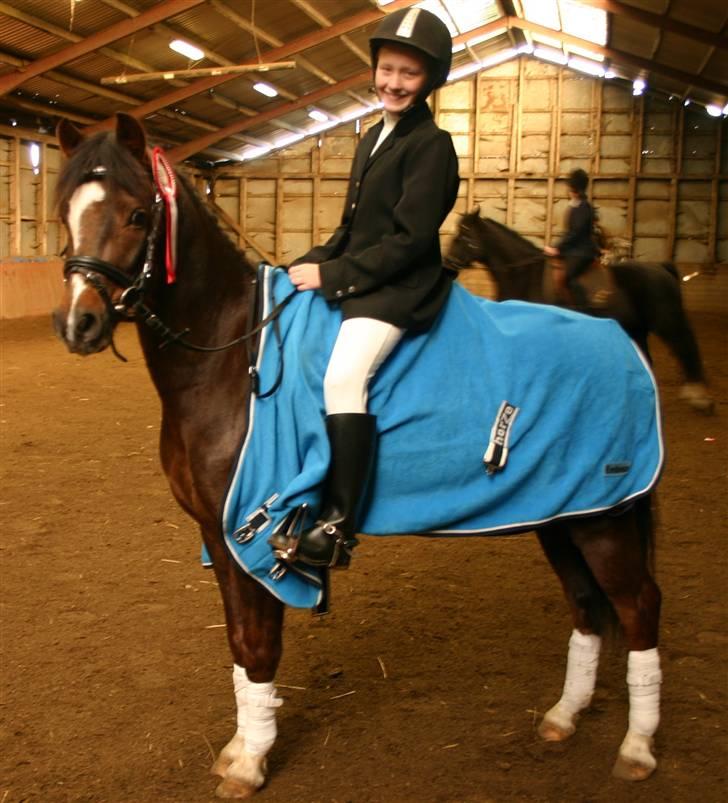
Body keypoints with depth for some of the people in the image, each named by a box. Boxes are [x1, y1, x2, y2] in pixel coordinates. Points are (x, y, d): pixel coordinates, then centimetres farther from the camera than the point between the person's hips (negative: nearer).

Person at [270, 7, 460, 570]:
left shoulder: (431, 144, -10)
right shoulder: (376, 135, 17)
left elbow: (409, 238, -17)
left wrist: (333, 274, -18)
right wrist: (314, 262, 5)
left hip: (399, 290, -10)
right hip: (352, 283, 10)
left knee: (343, 375, -31)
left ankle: (338, 526, -27)